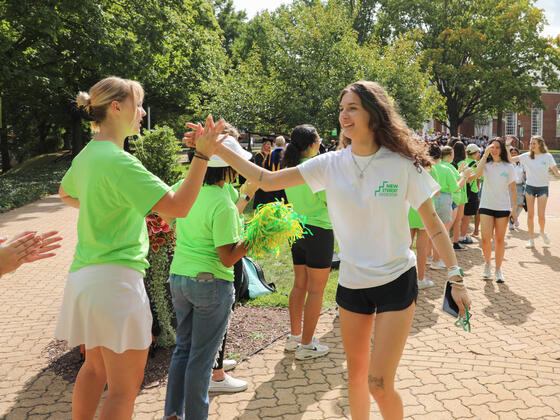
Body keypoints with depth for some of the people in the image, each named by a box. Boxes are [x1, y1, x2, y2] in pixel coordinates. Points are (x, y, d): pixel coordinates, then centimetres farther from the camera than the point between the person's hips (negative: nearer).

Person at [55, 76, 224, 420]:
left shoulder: (88, 154, 11)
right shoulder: (119, 162, -18)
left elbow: (66, 194, 33)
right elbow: (179, 206, -23)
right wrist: (203, 155, -25)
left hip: (85, 274, 10)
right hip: (116, 279, -10)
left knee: (95, 368, 24)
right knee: (125, 388, 1)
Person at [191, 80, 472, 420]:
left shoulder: (403, 165, -11)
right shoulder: (332, 164, -4)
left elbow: (433, 223, -4)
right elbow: (268, 180, -6)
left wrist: (457, 278, -7)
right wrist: (216, 149, -12)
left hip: (397, 282, -3)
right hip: (352, 284, 4)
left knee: (379, 384, -4)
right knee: (356, 375, 17)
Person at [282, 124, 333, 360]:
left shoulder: (289, 168, 5)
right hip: (319, 230, -8)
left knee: (299, 285, 16)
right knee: (316, 289, 1)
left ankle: (294, 337, 25)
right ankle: (306, 345, 8)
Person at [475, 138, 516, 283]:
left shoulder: (508, 167, 3)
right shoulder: (486, 164, 4)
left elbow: (513, 189, 4)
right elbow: (478, 173, -20)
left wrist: (514, 208, -1)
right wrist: (485, 154, -19)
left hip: (503, 207, 0)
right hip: (486, 206, 0)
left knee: (499, 239, 4)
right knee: (485, 239, -7)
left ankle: (498, 270, 15)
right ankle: (487, 263, 18)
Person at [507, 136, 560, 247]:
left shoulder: (547, 156, -4)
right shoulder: (527, 156, 0)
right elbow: (510, 159, 0)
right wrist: (507, 145, -8)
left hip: (543, 188, -2)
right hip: (530, 187, 2)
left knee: (541, 216, -7)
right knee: (530, 215, 3)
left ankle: (542, 232, 25)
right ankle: (531, 239, 13)